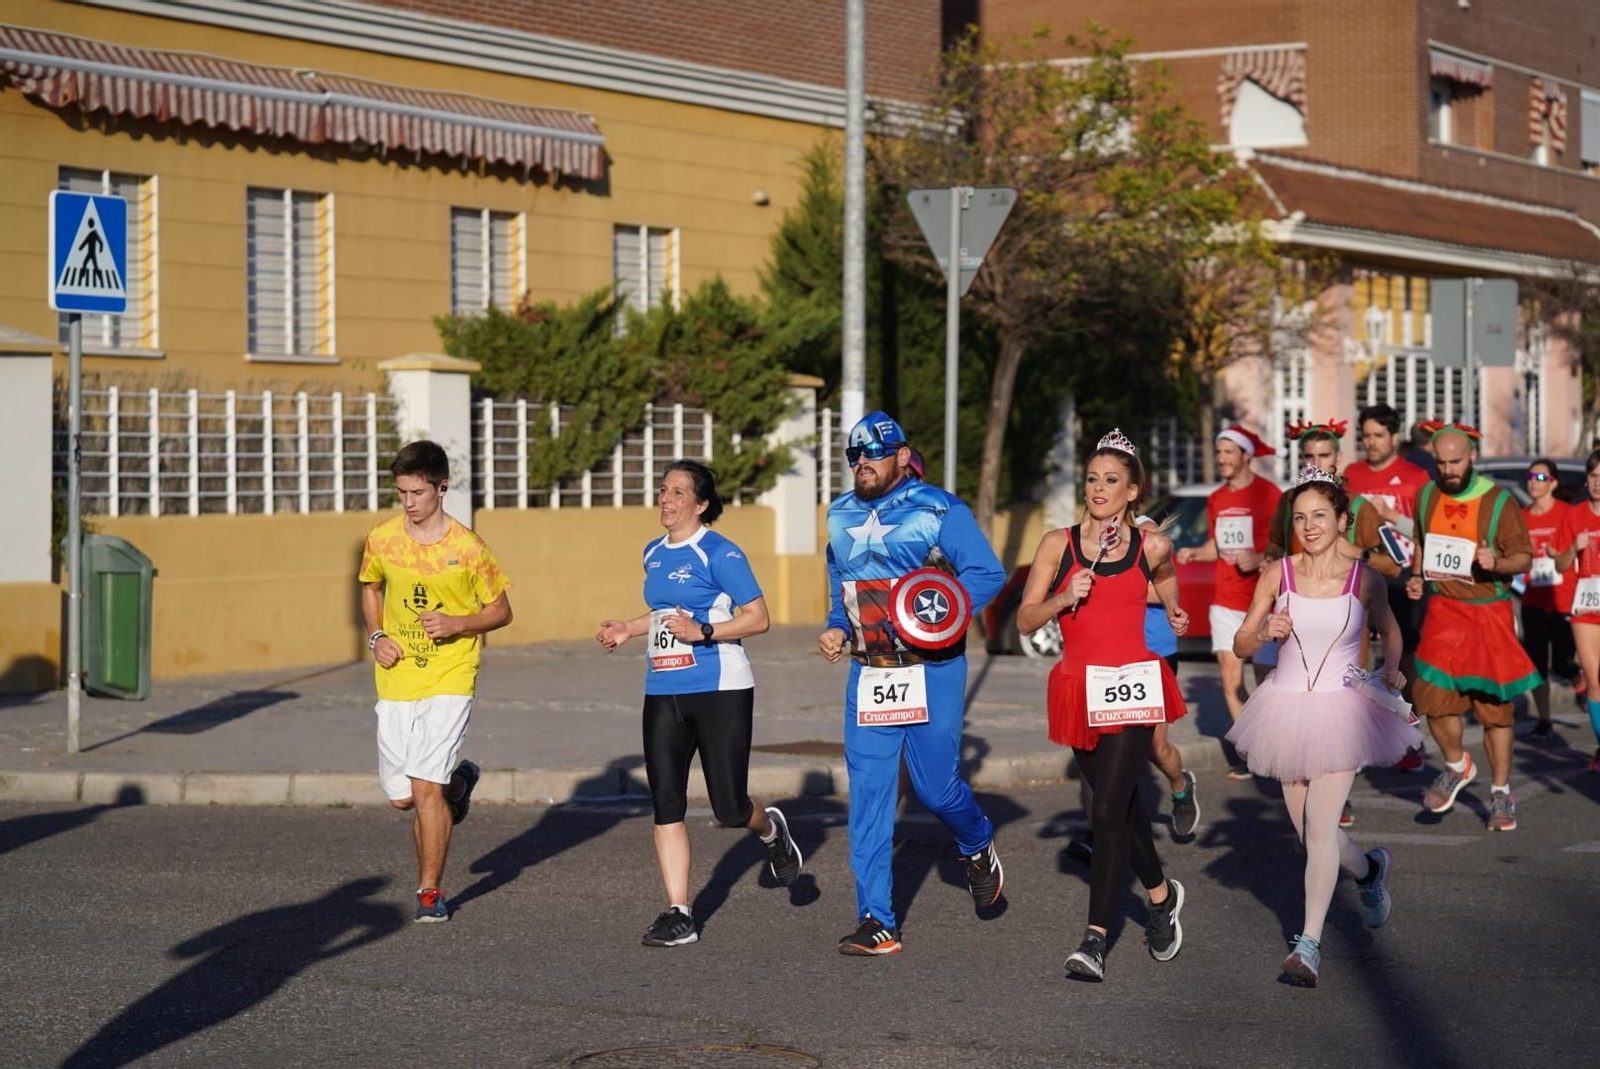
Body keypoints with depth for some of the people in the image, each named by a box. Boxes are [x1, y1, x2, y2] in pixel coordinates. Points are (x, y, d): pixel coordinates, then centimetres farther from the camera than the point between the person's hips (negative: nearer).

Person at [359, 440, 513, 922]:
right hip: (396, 681, 4)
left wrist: (457, 623, -17)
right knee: (401, 797, 8)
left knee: (425, 787, -14)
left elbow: (501, 611, 1)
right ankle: (457, 782, 42)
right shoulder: (381, 540, 0)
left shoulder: (468, 549, -9)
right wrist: (376, 635, 3)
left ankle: (430, 890, 3)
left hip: (449, 680, -4)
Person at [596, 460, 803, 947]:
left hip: (720, 691, -6)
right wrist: (628, 630, 17)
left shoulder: (719, 554, -10)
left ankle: (770, 829, 34)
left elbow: (758, 618, -12)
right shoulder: (654, 553, 13)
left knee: (729, 809, -2)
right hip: (663, 692, 7)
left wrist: (703, 631, -22)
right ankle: (678, 914, 1)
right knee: (665, 805, -2)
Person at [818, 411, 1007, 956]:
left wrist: (946, 610, -26)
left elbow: (989, 573, -11)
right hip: (868, 673, 5)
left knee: (936, 786, 1)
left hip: (931, 671, -5)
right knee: (868, 793, -3)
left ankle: (978, 847, 36)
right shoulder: (841, 515, 13)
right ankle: (876, 921, -1)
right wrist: (837, 628, 9)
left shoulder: (938, 510, -7)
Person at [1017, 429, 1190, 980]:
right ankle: (1161, 894, 41)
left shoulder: (1151, 545, 1)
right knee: (1120, 803, 17)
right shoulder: (1058, 543, 1)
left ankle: (1095, 938, -15)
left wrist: (1174, 613, 11)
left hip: (1133, 685, -3)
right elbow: (1025, 619, -1)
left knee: (1108, 808, -13)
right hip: (1079, 688, 3)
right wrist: (1063, 597, -15)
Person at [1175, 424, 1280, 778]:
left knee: (1266, 679, -1)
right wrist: (1194, 553, 2)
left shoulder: (1268, 494, -8)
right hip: (1225, 599, 5)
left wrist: (1259, 559, -24)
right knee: (1231, 679, -1)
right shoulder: (1216, 499, 11)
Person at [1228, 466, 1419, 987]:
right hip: (1288, 707, 3)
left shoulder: (1364, 580, -5)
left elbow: (1389, 631, 15)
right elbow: (1241, 645, 2)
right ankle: (1369, 869, 45)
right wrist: (1265, 632, -18)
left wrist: (1391, 669, -2)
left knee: (1320, 826, -14)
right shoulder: (1277, 575, -3)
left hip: (1341, 711, -3)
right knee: (1310, 830, 13)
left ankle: (1309, 943, -8)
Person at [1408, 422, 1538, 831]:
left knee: (1494, 705, 3)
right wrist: (1417, 577, 4)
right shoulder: (1426, 496, 5)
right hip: (1443, 610, 3)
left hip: (1489, 612, -3)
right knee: (1433, 694, -11)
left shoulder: (1499, 502, -8)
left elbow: (1525, 556, -4)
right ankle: (1456, 766, 17)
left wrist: (1497, 563, -25)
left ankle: (1501, 793, 16)